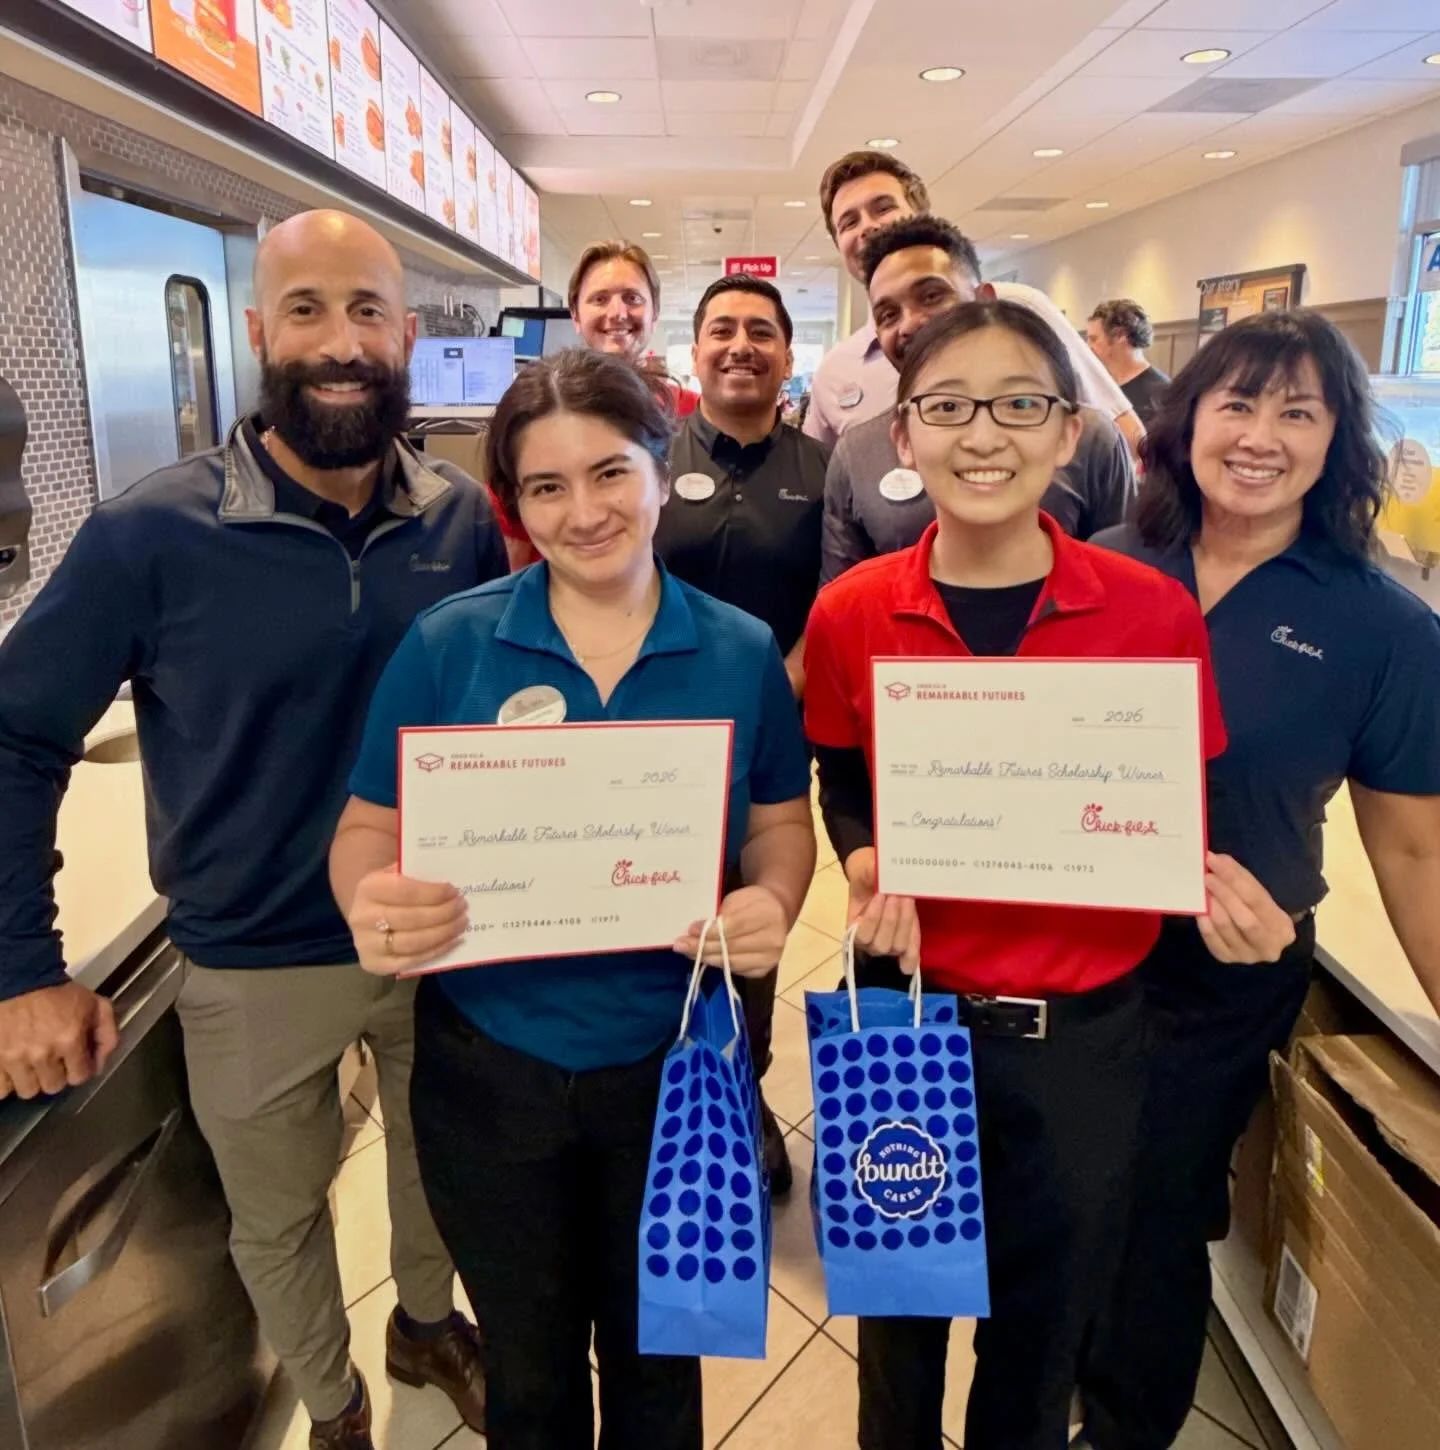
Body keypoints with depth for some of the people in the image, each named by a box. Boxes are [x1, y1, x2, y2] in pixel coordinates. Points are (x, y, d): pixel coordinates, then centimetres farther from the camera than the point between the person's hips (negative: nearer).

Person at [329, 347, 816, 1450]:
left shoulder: (741, 651, -7)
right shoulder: (448, 644, -10)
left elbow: (780, 821, 1)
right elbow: (370, 829, -5)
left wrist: (774, 905, -21)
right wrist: (373, 903, -27)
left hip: (672, 1061, 1)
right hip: (490, 1065, 0)